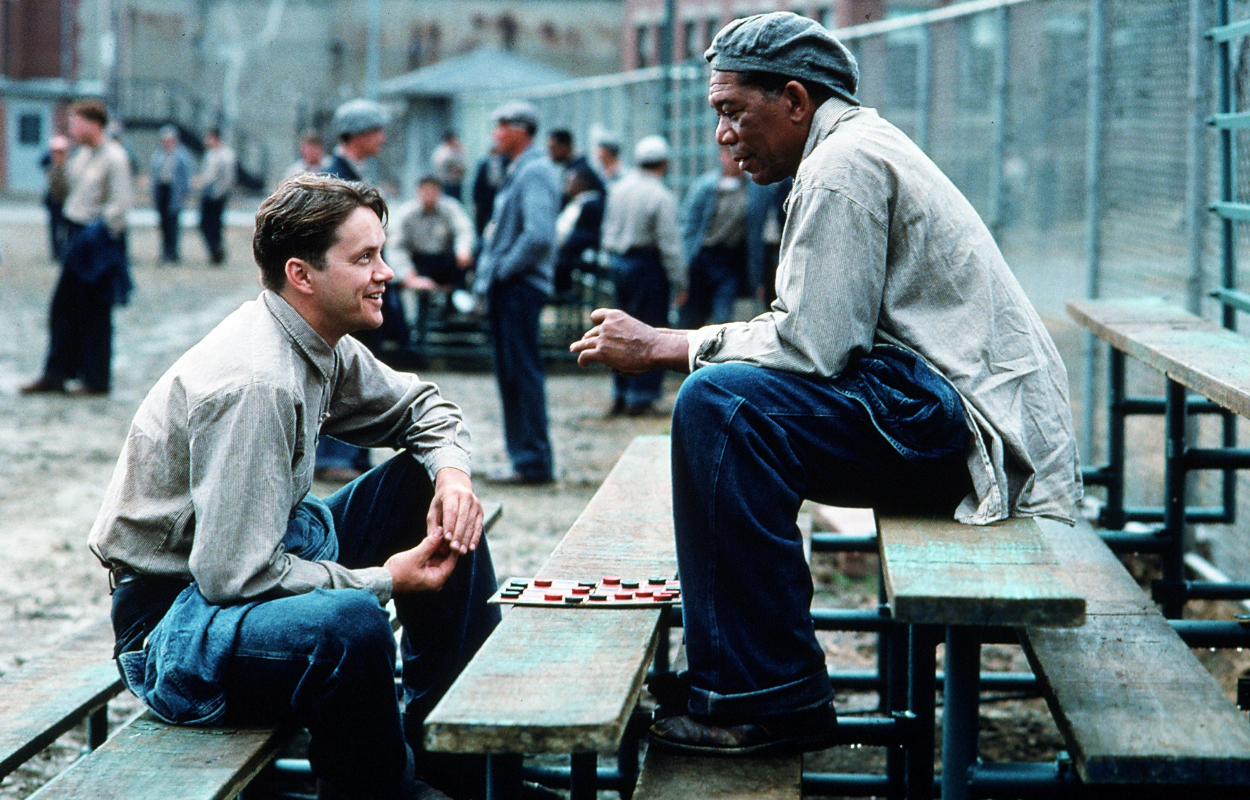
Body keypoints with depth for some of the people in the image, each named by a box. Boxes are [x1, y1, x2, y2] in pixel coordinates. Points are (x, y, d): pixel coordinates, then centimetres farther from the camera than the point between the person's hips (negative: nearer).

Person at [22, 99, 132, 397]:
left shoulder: (114, 158, -14)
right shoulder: (82, 155, 11)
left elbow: (120, 205, -19)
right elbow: (66, 190, 18)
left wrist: (98, 235, -19)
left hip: (99, 244, -8)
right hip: (78, 237, 8)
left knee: (94, 313, 1)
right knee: (63, 308, 10)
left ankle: (97, 380, 11)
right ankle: (55, 375, 17)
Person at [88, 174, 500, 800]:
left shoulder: (320, 346, 0)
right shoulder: (254, 382, -28)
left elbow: (419, 406, 18)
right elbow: (234, 575, -30)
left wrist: (451, 471, -5)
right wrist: (384, 579, -20)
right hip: (176, 618, -10)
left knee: (429, 486, 7)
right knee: (352, 624, -38)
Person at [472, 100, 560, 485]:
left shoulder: (535, 172, -13)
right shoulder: (517, 172, 18)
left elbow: (538, 236, -25)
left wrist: (504, 269, -16)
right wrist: (488, 274, 14)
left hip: (520, 287, -10)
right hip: (505, 288, 10)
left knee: (523, 373, -8)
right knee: (510, 374, 12)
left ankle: (534, 461, -4)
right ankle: (523, 455, 18)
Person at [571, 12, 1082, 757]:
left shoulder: (844, 164, -12)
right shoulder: (861, 146, 21)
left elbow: (810, 344, -19)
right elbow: (824, 333, 17)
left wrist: (662, 346, -9)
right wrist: (671, 344, 8)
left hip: (962, 419, -11)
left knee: (719, 402, -22)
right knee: (727, 405, 12)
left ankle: (773, 699, -15)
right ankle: (728, 674, 11)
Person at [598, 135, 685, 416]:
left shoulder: (618, 189, 6)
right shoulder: (661, 197, -14)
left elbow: (608, 228, 13)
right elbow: (669, 243, -15)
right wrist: (679, 283, -11)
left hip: (618, 263, 7)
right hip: (647, 265, -7)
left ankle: (620, 395, 19)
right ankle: (640, 396, 0)